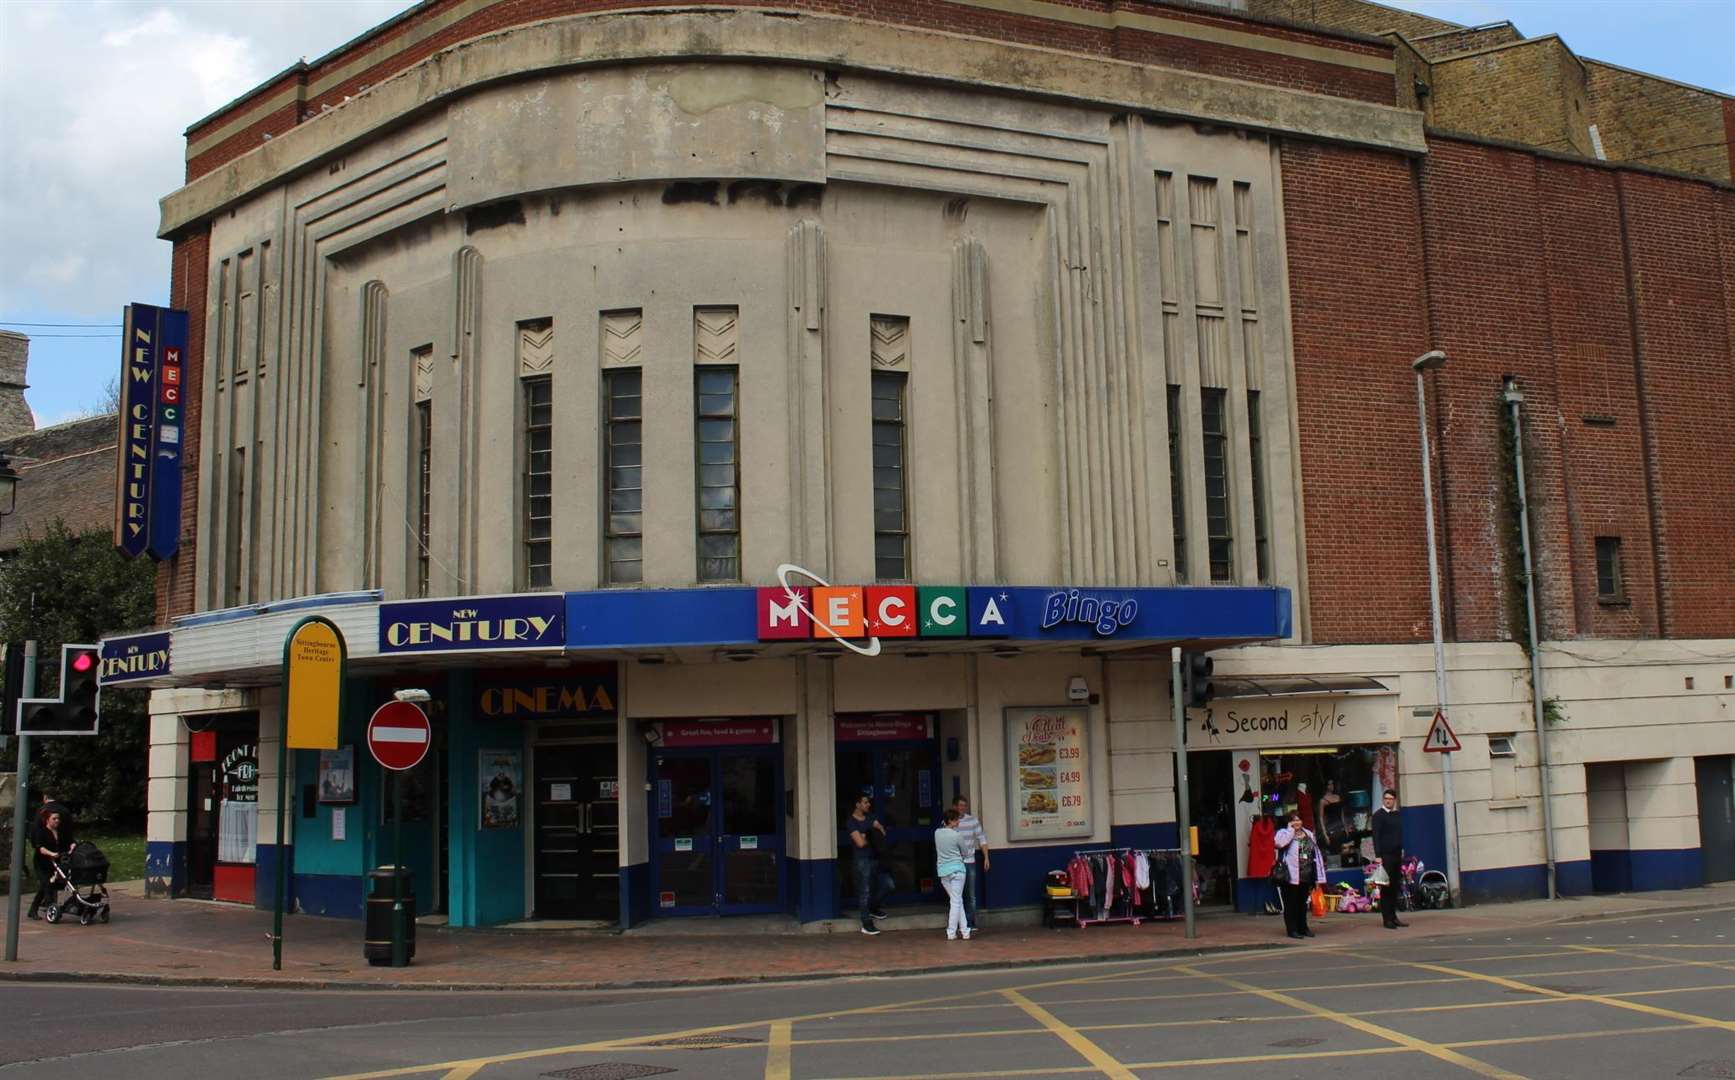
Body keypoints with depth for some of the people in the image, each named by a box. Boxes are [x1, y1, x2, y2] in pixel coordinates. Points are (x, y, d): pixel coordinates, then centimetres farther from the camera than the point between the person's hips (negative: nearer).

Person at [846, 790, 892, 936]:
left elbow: (882, 831, 3)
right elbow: (860, 843, -18)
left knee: (887, 884, 7)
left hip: (875, 857, 7)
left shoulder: (870, 817, 11)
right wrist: (872, 839, 0)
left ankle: (874, 909, 27)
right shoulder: (851, 822, -11)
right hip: (863, 859, -7)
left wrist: (866, 837, -12)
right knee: (865, 891, -4)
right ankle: (866, 924, 2)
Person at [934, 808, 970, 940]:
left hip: (943, 871, 5)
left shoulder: (937, 833, 0)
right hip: (956, 869, -5)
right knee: (956, 901, 2)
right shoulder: (957, 836, -13)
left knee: (957, 900, 13)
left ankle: (964, 929, 10)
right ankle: (951, 932, 2)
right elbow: (964, 853, 1)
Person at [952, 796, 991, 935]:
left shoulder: (972, 820, 4)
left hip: (969, 862, 2)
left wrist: (986, 857, 3)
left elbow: (982, 839, 8)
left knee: (971, 895, 5)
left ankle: (970, 923, 11)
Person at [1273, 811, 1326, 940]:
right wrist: (1290, 829, -16)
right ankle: (1292, 929, 3)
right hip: (1291, 876, -5)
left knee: (1302, 903, 14)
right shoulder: (1284, 833, -3)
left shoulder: (1309, 835, 13)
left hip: (1306, 876, 5)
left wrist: (1317, 876, 10)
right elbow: (1279, 842, -29)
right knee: (1291, 903, -2)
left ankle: (1303, 928, 23)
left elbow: (1316, 855, 15)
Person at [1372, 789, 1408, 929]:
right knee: (1386, 887, -4)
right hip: (1385, 855, -6)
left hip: (1396, 854, 6)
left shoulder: (1397, 815, 14)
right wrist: (1378, 855, -15)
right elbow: (1376, 836, -9)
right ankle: (1387, 918, -2)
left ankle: (1393, 916, 15)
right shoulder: (1378, 815, -4)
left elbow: (1400, 834, 20)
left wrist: (1402, 850, 11)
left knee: (1395, 887, 8)